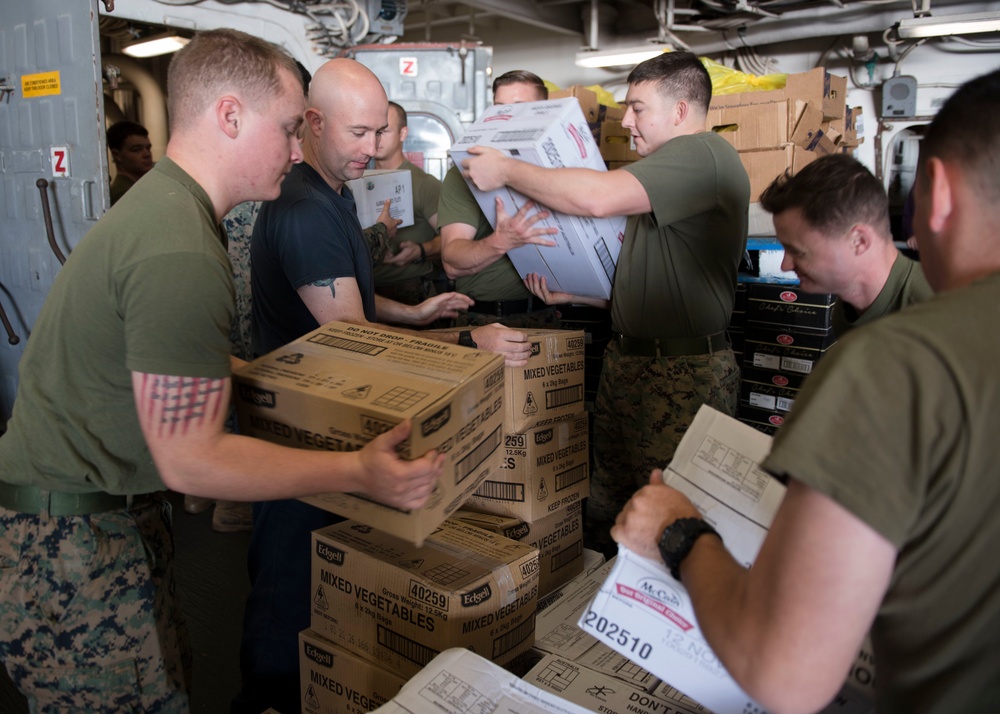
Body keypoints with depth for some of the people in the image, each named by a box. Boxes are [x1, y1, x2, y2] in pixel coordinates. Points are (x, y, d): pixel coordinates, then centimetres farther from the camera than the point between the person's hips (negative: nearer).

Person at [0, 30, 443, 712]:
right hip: (68, 540, -9)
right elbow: (191, 460, -24)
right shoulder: (181, 257, -27)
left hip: (117, 511, 10)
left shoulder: (162, 200, 8)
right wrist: (359, 472, -22)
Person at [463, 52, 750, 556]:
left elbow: (598, 197, -27)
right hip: (627, 359, 10)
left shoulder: (703, 155, -12)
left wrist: (506, 170, -14)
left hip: (683, 375, -10)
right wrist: (574, 292, 13)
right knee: (604, 510, 14)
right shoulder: (669, 168, 22)